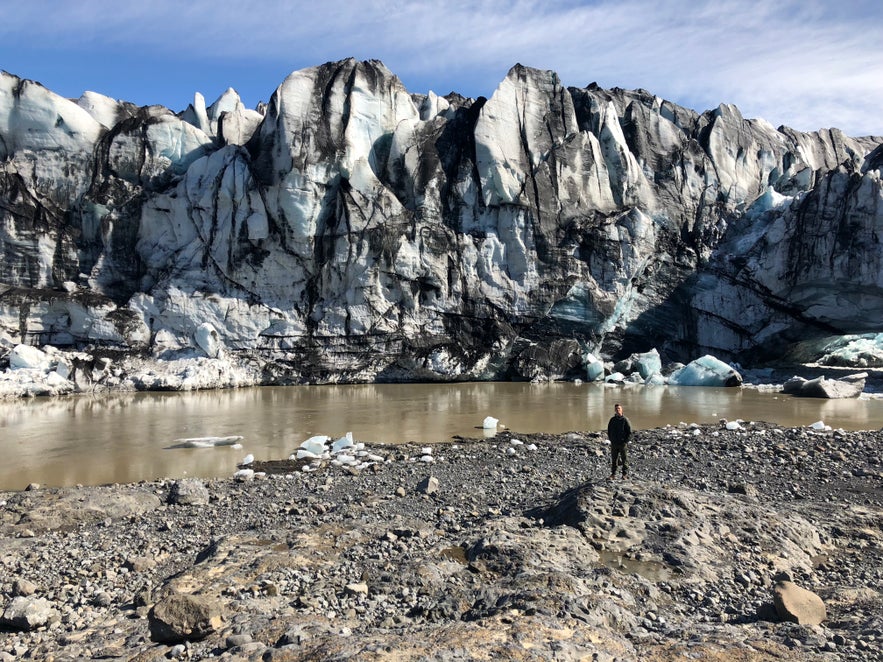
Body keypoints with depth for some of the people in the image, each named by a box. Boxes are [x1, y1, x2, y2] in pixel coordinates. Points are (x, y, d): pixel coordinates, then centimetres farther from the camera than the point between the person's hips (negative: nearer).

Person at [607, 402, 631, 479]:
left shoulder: (625, 420, -6)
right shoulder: (612, 419, 5)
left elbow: (629, 432, -5)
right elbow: (609, 431, 14)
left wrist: (625, 441, -10)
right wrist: (610, 439, 4)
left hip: (622, 444, -3)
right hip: (614, 444, 3)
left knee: (624, 459, 5)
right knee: (613, 459, 7)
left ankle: (625, 474, 14)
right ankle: (613, 474, 15)